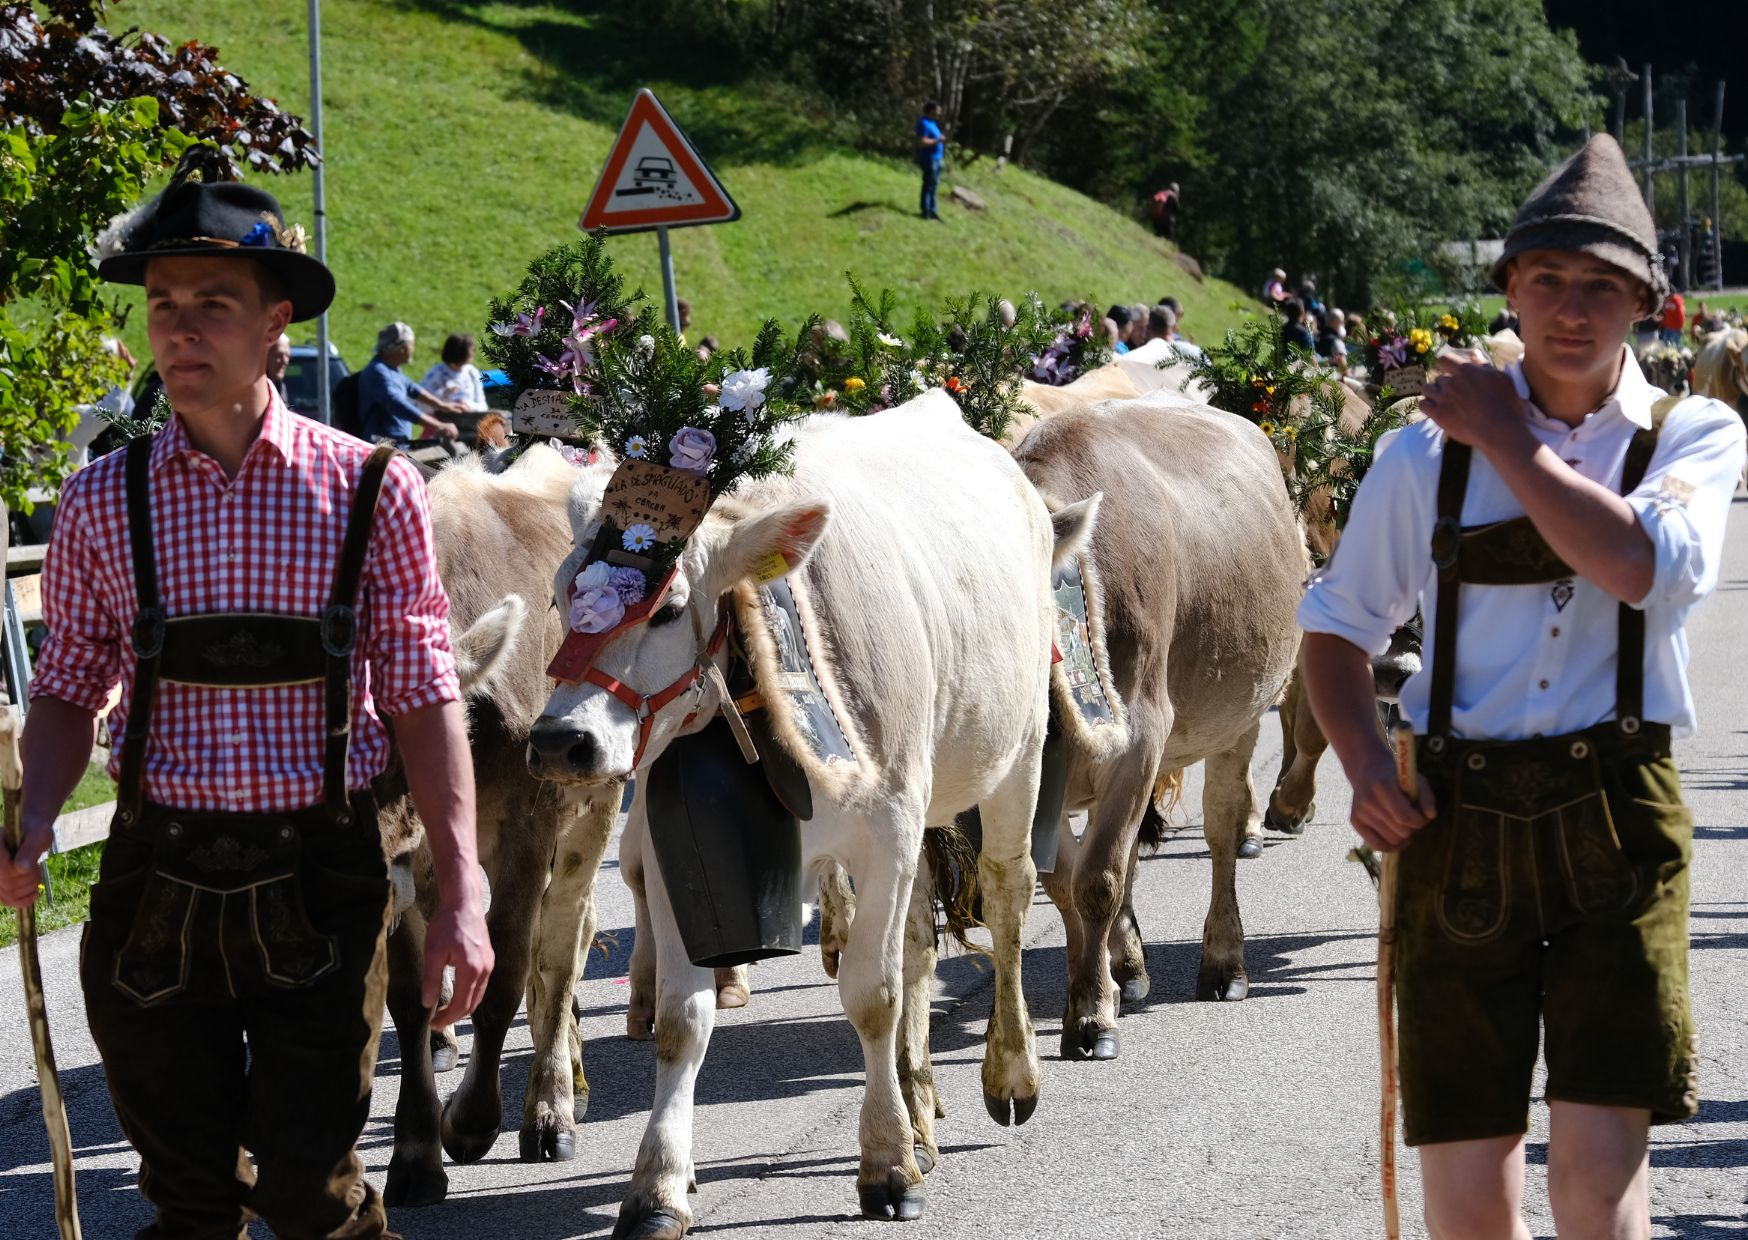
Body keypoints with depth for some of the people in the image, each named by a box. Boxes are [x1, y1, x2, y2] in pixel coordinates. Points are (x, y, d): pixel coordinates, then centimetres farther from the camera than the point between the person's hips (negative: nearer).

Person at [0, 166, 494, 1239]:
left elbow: (425, 700, 0)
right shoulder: (104, 503, 4)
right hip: (155, 886, 2)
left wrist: (463, 897, -6)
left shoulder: (370, 492, -1)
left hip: (321, 888, -2)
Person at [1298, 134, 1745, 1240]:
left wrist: (1507, 441, -10)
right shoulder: (1430, 453, 8)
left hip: (1615, 820, -2)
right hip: (1459, 824, 2)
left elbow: (1643, 566, -17)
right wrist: (1362, 757, -2)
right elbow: (1338, 623, 16)